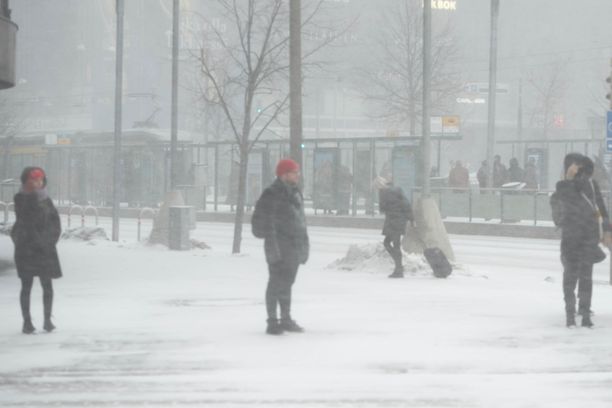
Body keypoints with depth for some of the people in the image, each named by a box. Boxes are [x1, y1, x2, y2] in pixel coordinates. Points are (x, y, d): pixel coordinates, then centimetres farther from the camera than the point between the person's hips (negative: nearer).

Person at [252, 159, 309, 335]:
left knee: (287, 283, 16)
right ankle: (272, 322, -1)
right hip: (280, 250, -8)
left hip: (294, 250, 8)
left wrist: (304, 245, 18)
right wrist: (272, 248, -22)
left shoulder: (295, 194, 14)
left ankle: (286, 319, 25)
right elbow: (265, 223, -18)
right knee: (276, 284, -6)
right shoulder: (271, 195, -14)